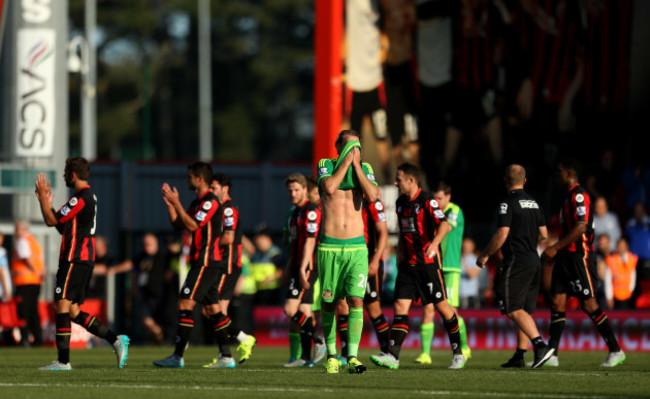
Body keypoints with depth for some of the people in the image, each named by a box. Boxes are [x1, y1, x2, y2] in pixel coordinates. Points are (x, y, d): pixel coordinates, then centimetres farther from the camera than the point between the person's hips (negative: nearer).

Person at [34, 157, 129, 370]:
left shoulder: (81, 198, -13)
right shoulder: (89, 196, 19)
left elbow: (52, 221, -12)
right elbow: (62, 226, 23)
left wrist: (43, 196, -1)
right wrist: (48, 202, 22)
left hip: (75, 260, -10)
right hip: (85, 259, 10)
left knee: (62, 305, -10)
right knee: (73, 311, 10)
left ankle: (63, 361, -13)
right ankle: (115, 340, 5)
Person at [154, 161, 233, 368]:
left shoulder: (210, 201, -12)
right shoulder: (197, 202, 19)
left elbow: (192, 226, -20)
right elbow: (178, 225, 17)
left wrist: (176, 204, -17)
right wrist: (170, 204, 6)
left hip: (206, 262, -10)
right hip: (203, 263, 10)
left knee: (185, 304, -12)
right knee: (213, 309, 9)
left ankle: (178, 357, -14)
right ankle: (226, 356, 9)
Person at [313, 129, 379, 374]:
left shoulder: (364, 169, 7)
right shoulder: (325, 165, 2)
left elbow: (372, 195, -12)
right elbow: (330, 188, -18)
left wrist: (356, 164, -8)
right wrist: (346, 161, -11)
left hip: (357, 246, 1)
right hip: (329, 246, -1)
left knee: (356, 300, -12)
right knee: (328, 303, 5)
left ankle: (352, 358, -15)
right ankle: (331, 354, 20)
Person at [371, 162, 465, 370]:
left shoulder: (427, 201, -12)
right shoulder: (400, 203, 11)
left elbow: (444, 224, -26)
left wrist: (435, 243, -42)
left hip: (428, 263, -6)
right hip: (408, 264, 6)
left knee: (442, 305, 1)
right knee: (400, 305, -6)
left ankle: (458, 353, 14)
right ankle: (393, 356, -13)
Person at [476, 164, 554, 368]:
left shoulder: (508, 203, -11)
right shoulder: (533, 203, 12)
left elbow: (502, 234, -17)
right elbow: (543, 234, 15)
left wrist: (485, 255, -5)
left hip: (516, 262, -8)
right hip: (534, 261, 8)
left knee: (514, 310, -9)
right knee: (524, 311, 10)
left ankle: (541, 345, -24)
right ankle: (519, 356, 11)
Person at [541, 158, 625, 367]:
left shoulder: (579, 196, -13)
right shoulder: (569, 197, 18)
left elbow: (580, 228, -22)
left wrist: (555, 248, -20)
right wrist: (555, 252, 24)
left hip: (580, 257, -10)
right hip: (567, 257, 10)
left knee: (588, 304, -8)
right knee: (557, 301, 3)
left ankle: (616, 350, -1)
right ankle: (551, 352, 2)